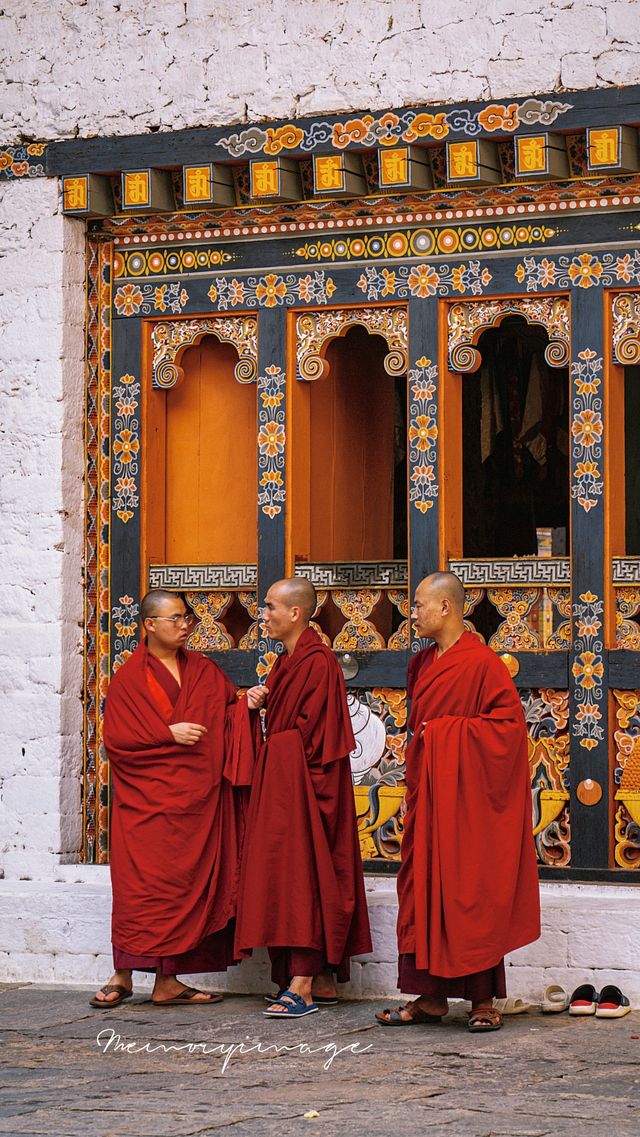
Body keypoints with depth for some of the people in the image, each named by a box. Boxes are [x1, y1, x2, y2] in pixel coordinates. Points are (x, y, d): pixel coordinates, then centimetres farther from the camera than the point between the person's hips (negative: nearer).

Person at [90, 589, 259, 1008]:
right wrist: (169, 734, -14)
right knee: (140, 886, -7)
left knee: (185, 887, 3)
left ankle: (168, 981, 7)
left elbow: (228, 712, 16)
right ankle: (122, 977, 1)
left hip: (195, 799, 4)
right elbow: (116, 739, -6)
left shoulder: (204, 671, 13)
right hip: (146, 799, -4)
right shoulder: (129, 679, 0)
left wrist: (247, 706, -5)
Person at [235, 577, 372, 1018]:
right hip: (282, 782, 10)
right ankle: (323, 980, 13)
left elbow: (312, 733, -18)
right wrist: (261, 702, 3)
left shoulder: (319, 663, -15)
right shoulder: (287, 662, 15)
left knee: (303, 876, -11)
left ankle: (302, 987, -13)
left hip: (306, 783, -10)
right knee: (288, 876, 9)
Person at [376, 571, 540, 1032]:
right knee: (424, 889, 5)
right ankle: (432, 995, 9)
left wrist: (450, 732, -14)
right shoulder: (423, 664, 13)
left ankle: (484, 998, 2)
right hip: (427, 792, 8)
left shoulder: (482, 662, -11)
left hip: (466, 792, -8)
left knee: (469, 891, -4)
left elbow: (509, 722, -14)